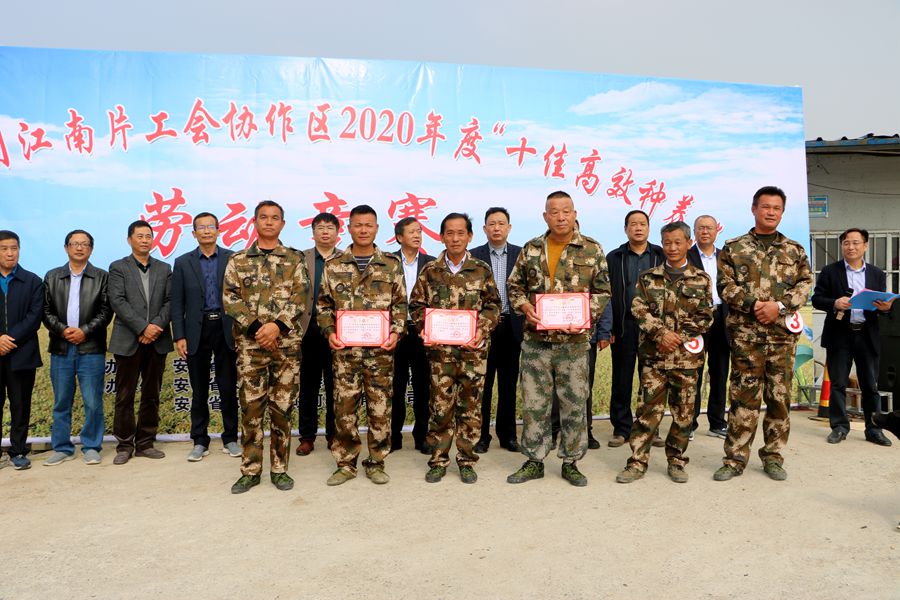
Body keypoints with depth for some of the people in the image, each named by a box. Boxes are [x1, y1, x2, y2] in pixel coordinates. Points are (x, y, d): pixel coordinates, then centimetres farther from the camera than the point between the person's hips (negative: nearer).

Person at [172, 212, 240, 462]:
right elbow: (177, 303, 4)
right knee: (199, 390, 8)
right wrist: (179, 336, -3)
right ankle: (200, 441, 18)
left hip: (226, 329, -1)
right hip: (196, 331, 1)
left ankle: (230, 438, 17)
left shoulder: (232, 259, 3)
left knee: (228, 388, 4)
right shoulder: (183, 262, 6)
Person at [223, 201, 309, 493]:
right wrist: (255, 327, -13)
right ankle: (250, 470, 15)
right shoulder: (238, 260, 9)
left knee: (282, 407, 5)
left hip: (287, 343, 0)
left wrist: (277, 325, -16)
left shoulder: (295, 258, 7)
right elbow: (230, 299, -1)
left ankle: (279, 469, 16)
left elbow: (300, 296, -4)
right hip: (249, 343, 1)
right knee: (251, 407, 3)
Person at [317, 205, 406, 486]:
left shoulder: (392, 264, 5)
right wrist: (329, 332, -4)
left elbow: (400, 304, 7)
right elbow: (325, 304, 10)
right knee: (344, 407, 3)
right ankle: (345, 464, 17)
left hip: (381, 349, 0)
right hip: (345, 349, 0)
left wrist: (396, 331, -6)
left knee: (380, 407, 5)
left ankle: (376, 463, 19)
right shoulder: (334, 266, 6)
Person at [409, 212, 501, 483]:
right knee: (440, 405, 3)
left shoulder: (482, 270, 5)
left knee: (470, 405, 5)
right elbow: (416, 304, 8)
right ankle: (438, 460, 16)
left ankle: (466, 460, 18)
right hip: (440, 348, 0)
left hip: (474, 349, 0)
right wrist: (427, 329, -7)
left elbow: (492, 305, 5)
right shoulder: (430, 270, 5)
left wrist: (482, 329, -10)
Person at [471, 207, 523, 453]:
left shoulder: (521, 254, 5)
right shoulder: (474, 255, 3)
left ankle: (507, 434, 20)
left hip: (511, 326, 1)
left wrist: (526, 321, -7)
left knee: (509, 383, 8)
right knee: (482, 383, 4)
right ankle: (481, 435, 15)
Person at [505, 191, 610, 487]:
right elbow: (515, 286, 12)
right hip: (535, 340, 2)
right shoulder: (531, 250, 6)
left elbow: (603, 291, 4)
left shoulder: (592, 250, 2)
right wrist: (525, 308, -7)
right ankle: (534, 461, 20)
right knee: (534, 403, 7)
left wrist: (587, 316, -12)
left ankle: (570, 462, 21)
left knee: (574, 404, 6)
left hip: (574, 341, -1)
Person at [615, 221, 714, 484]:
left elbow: (705, 317, 1)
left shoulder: (701, 279, 6)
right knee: (648, 409, 0)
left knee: (683, 412, 7)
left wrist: (678, 338, -10)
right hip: (654, 354, 0)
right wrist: (661, 333, -15)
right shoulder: (648, 277, 8)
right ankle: (637, 462, 7)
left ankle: (676, 461, 20)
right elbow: (639, 309, -2)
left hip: (687, 356, 0)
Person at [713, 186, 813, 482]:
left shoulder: (795, 250, 13)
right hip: (745, 333, -2)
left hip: (783, 333, 3)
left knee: (780, 396, 6)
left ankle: (773, 457, 18)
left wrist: (779, 305, -12)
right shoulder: (733, 248, 6)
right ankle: (735, 458, 7)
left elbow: (805, 284, 5)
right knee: (744, 396, -1)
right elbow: (725, 286, -2)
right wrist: (752, 305, -15)